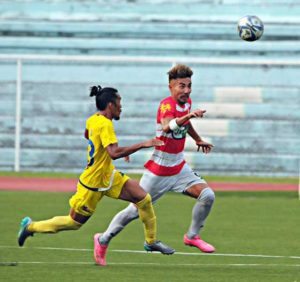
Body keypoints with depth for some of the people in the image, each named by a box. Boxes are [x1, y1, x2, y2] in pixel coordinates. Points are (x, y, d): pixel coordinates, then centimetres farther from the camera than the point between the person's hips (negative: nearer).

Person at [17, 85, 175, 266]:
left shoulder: (93, 120, 2)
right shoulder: (105, 125, -26)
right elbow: (114, 153, -38)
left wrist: (121, 150, 28)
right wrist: (142, 145, -37)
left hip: (109, 176, 9)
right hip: (93, 183, -9)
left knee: (144, 198, -3)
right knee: (74, 222, 5)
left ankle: (151, 241, 11)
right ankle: (30, 227, 24)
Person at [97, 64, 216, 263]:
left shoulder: (187, 103, 1)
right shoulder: (167, 105, -24)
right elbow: (167, 127, -48)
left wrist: (198, 139, 34)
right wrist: (188, 116, -63)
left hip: (179, 168, 6)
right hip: (159, 170, -6)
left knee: (207, 195, -13)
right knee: (135, 210, 2)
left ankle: (193, 236, 7)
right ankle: (104, 240, 24)